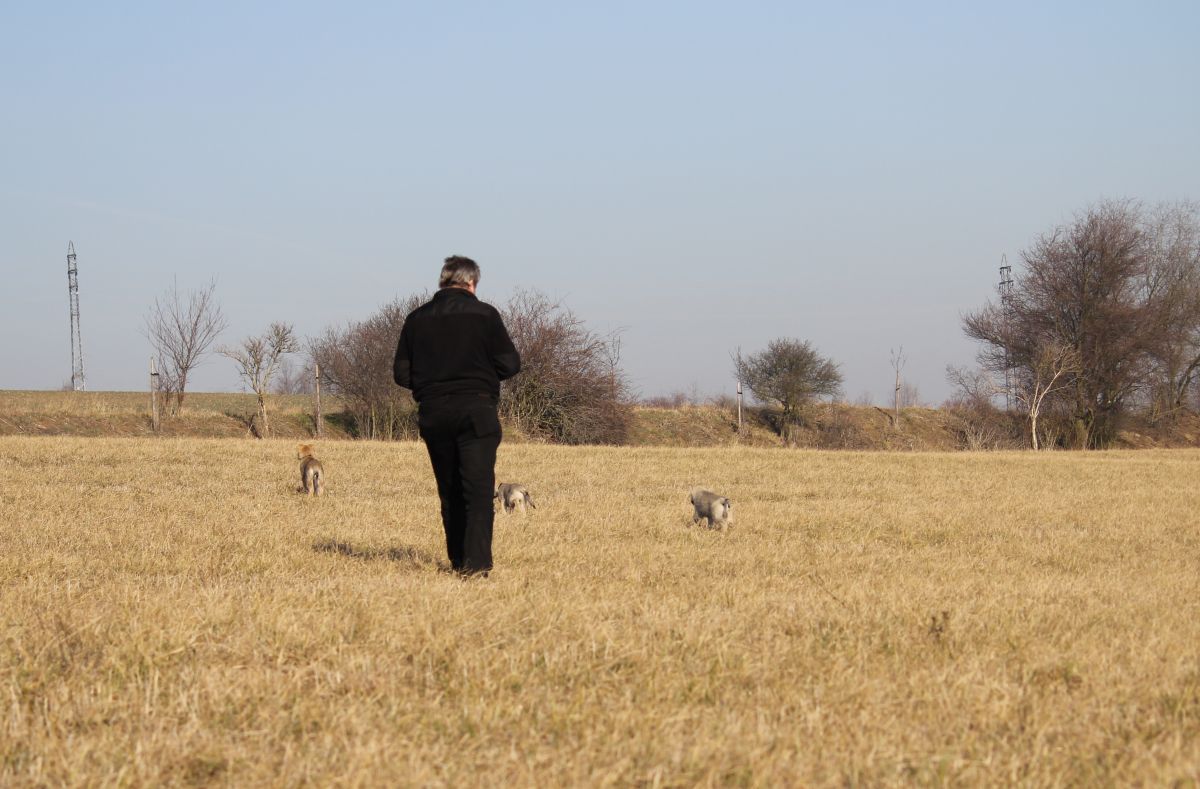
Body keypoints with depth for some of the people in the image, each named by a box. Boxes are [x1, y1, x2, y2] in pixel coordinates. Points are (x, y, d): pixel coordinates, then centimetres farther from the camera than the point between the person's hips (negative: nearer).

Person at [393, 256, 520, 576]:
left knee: (449, 491, 14)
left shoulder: (417, 318, 6)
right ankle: (476, 561, -17)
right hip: (476, 411, -4)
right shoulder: (483, 314, -4)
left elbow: (402, 373, 5)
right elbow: (510, 364, -5)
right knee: (478, 489, -6)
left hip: (433, 414, 4)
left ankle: (458, 560, 18)